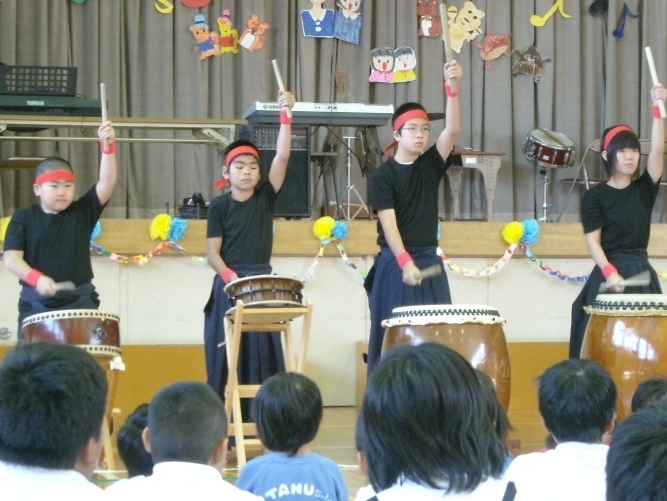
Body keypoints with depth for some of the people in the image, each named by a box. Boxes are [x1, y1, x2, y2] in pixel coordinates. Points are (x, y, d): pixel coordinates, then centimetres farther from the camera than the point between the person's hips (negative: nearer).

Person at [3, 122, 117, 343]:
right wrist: (36, 278, -24)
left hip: (79, 300, 0)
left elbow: (107, 183, -10)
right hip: (36, 301, 0)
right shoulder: (23, 218, 2)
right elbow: (11, 258, -6)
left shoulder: (83, 211, 4)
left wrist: (108, 147, -25)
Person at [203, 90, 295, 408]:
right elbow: (212, 252, -3)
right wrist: (228, 276, -21)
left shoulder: (266, 197, 5)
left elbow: (282, 157, -8)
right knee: (227, 354, -1)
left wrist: (285, 116, -17)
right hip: (229, 285, -2)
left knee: (264, 353, 0)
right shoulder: (220, 206, 0)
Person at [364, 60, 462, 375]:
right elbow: (389, 223, -14)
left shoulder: (431, 165, 7)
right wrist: (405, 262, -26)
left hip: (429, 262, 4)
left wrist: (452, 86, -20)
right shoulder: (384, 176, -5)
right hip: (395, 264, -4)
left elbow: (452, 129, -7)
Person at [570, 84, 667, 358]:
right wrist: (609, 272, -22)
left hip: (642, 273, 4)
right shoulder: (596, 196, -2)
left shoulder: (644, 189, 8)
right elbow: (593, 242, -7)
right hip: (608, 275, -4)